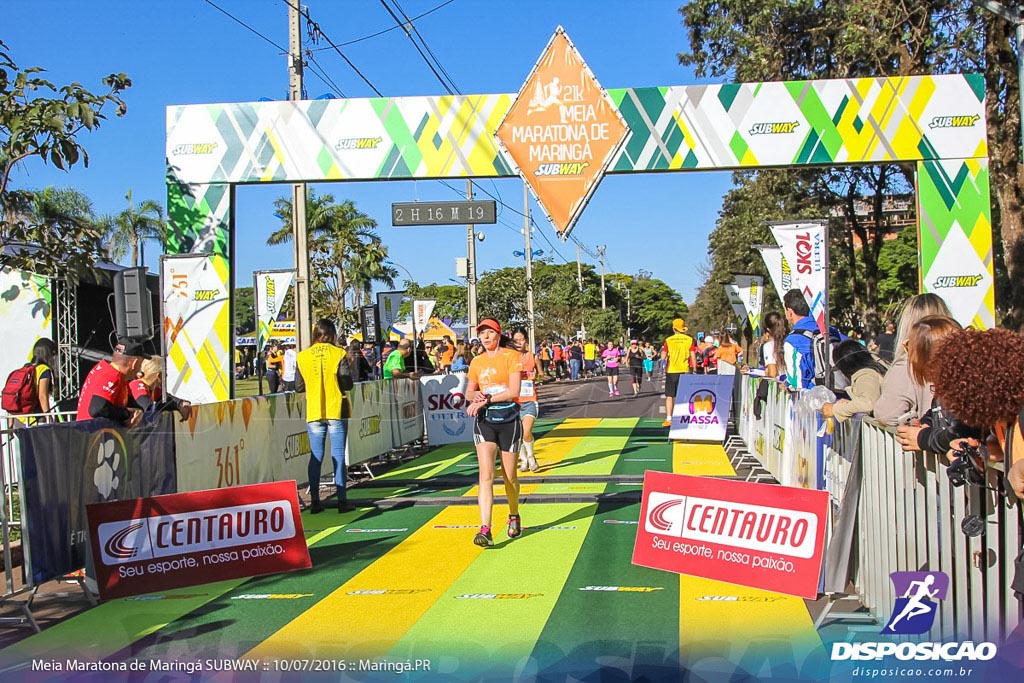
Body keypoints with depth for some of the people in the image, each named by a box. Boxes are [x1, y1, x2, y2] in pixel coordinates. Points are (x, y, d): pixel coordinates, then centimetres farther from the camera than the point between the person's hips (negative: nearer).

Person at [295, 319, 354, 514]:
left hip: (313, 412, 2)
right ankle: (342, 500, 1)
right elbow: (347, 384, -9)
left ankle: (315, 501, 6)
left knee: (315, 457, 7)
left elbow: (299, 386, 4)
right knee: (338, 455, 2)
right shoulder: (338, 354, -7)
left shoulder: (302, 357, 0)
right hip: (336, 411, -2)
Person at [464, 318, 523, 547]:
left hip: (509, 421, -2)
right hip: (484, 421, 2)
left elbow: (514, 391, -15)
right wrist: (476, 395, -7)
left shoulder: (511, 357, -5)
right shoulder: (476, 362, 9)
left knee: (509, 475, 9)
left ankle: (514, 517, 35)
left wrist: (486, 399, -20)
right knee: (486, 474, -12)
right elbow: (469, 392, 17)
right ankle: (485, 530, -18)